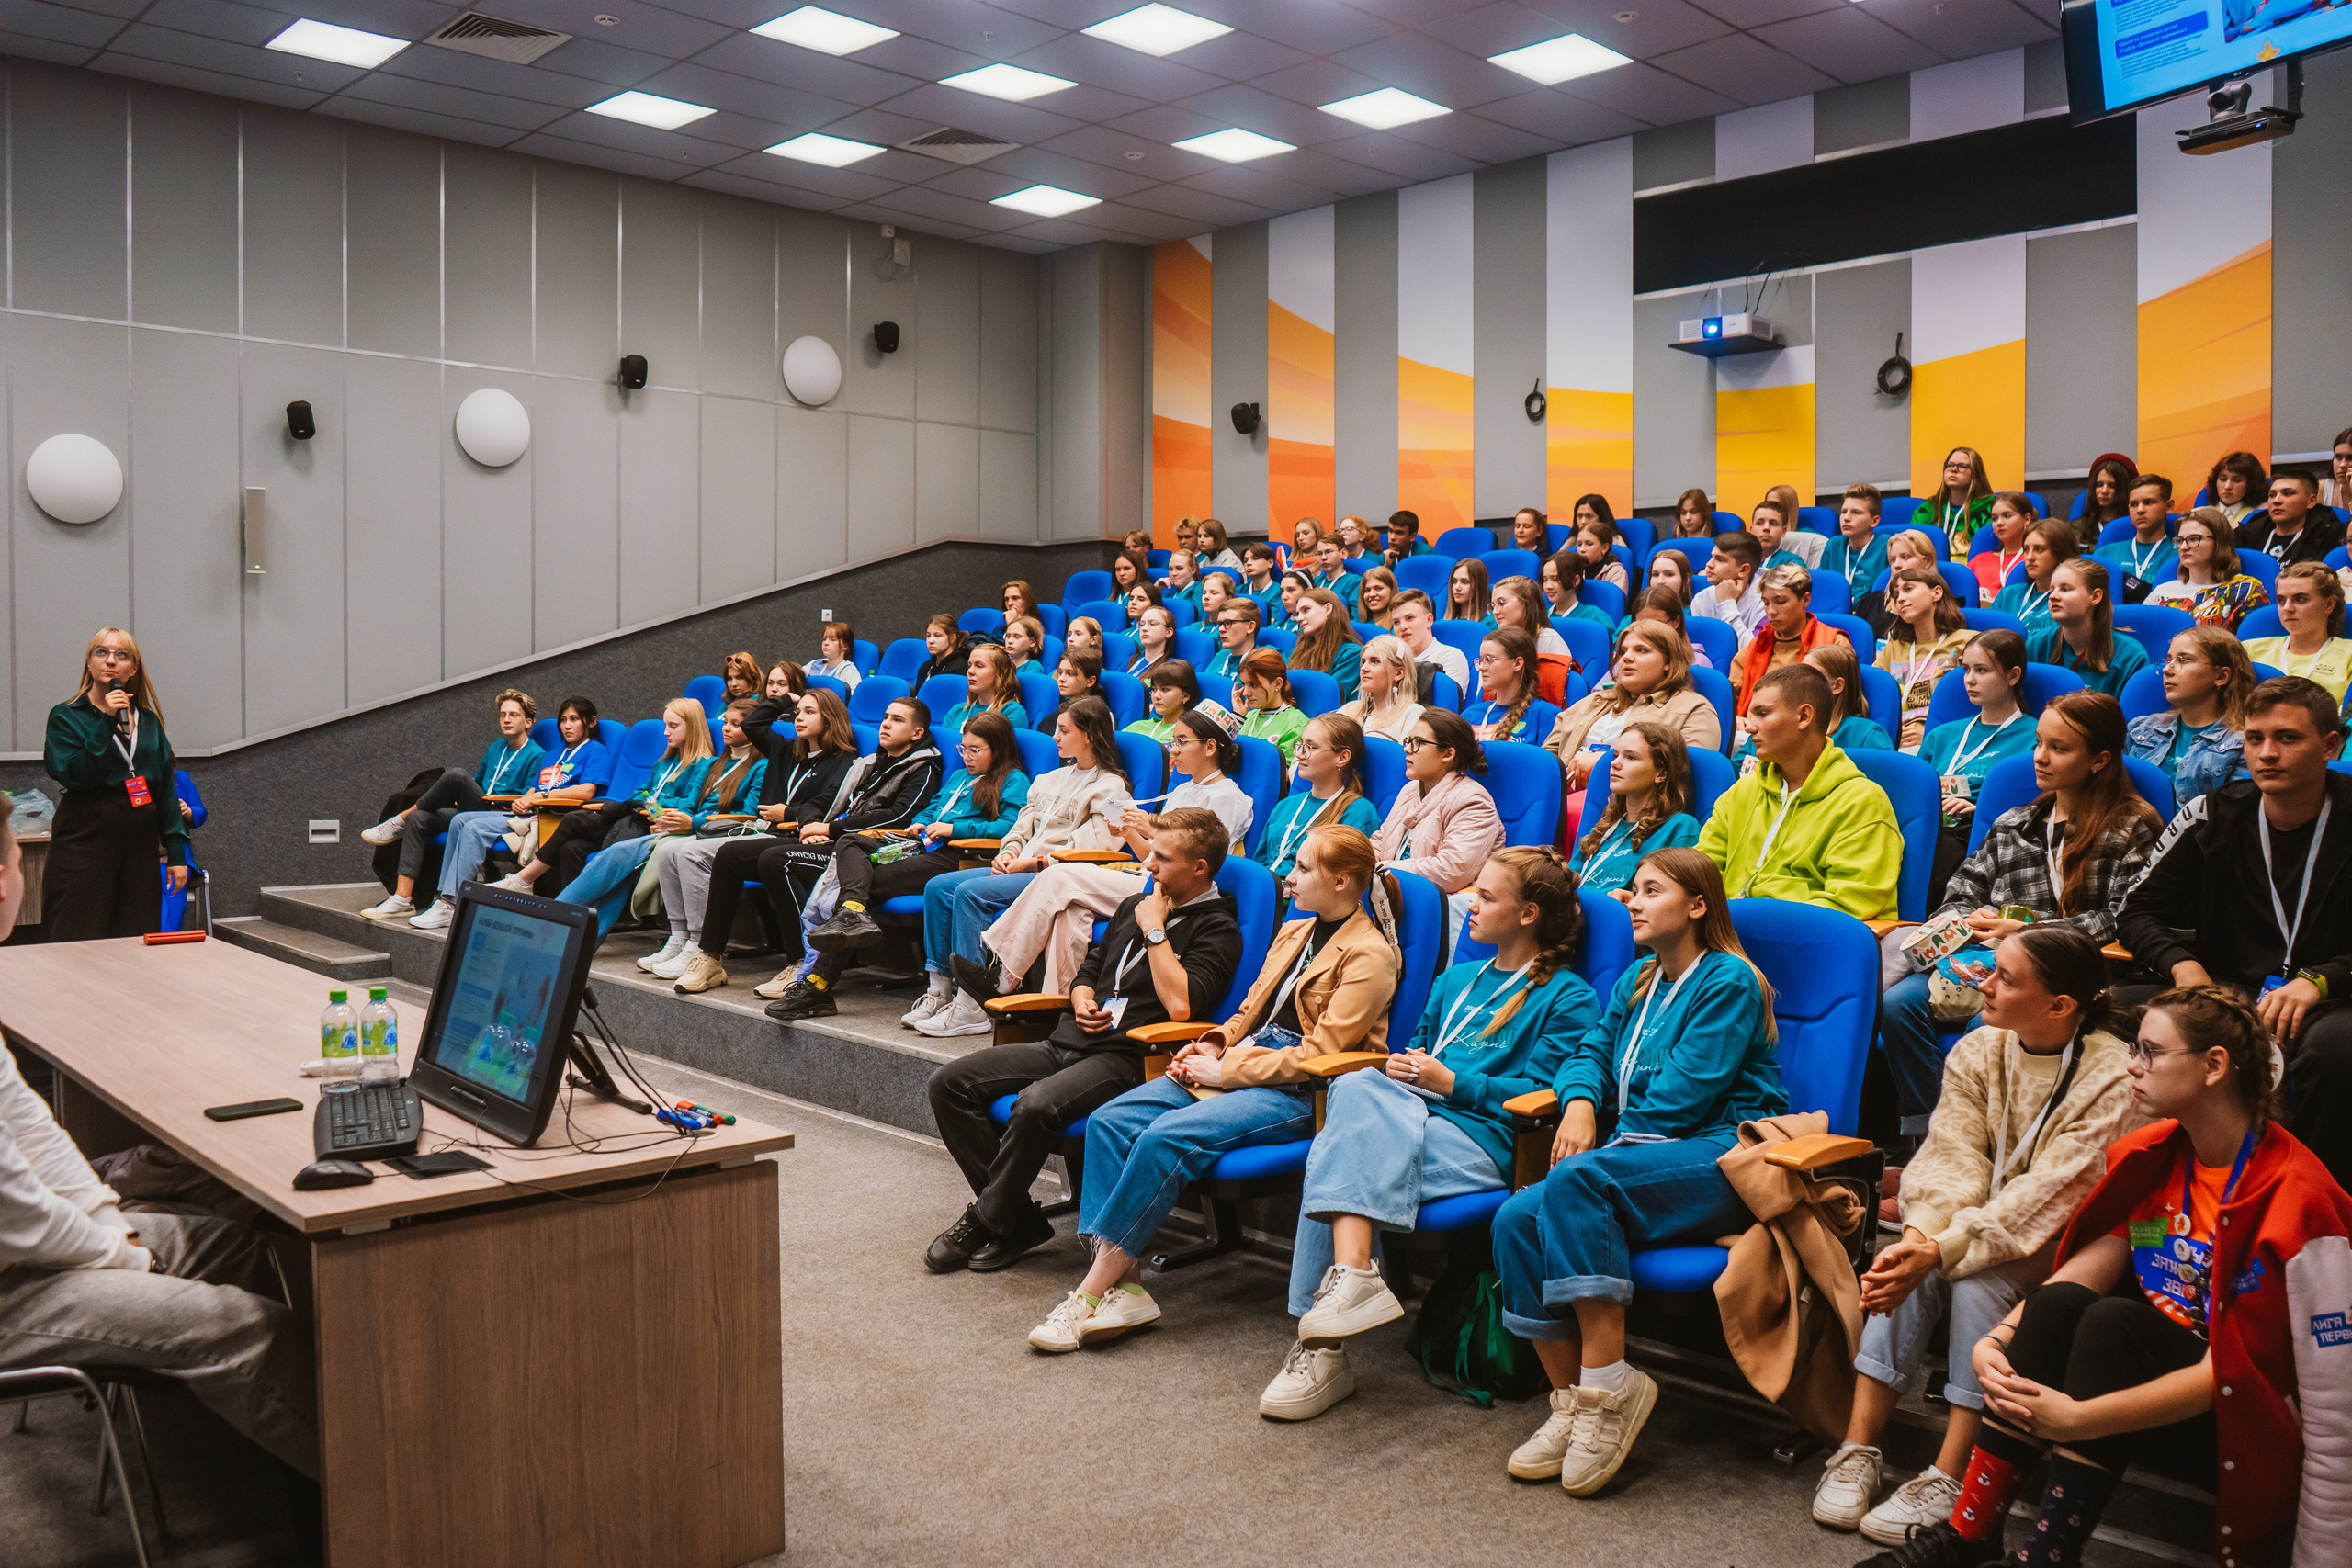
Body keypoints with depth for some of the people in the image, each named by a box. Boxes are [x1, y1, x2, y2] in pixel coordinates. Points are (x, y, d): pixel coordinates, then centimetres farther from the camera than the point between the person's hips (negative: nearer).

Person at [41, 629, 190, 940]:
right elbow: (74, 775, -12)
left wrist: (177, 853, 6)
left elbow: (167, 789, 12)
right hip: (85, 838, -3)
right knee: (80, 944, -5)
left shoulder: (149, 721, 13)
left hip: (141, 840, 4)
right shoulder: (66, 716, 3)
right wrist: (108, 723, -15)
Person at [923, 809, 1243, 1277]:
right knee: (949, 1083, -7)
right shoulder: (1134, 905, 20)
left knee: (1037, 1105, -36)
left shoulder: (1218, 931, -3)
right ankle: (1016, 1217, -6)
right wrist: (1082, 1001, 7)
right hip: (1068, 1043, 8)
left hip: (1126, 1057, -8)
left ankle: (984, 1221, -12)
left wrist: (1154, 930, -10)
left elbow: (1181, 1004, -20)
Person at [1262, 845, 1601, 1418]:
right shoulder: (1456, 980, 28)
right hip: (1416, 1114, 6)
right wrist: (1407, 1067, 8)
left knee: (1339, 1154, -27)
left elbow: (1543, 1094, -6)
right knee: (1356, 1087, -28)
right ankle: (1353, 1278, -37)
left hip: (1485, 1141, -6)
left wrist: (1450, 1081, -11)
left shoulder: (1568, 998, 4)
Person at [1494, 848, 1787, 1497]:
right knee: (1516, 1219, -19)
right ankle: (1572, 1403, -14)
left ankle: (1608, 1382, -28)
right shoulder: (1636, 983, 21)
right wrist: (1580, 1102, -4)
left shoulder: (1728, 982, -4)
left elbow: (1686, 1092, -12)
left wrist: (1609, 1140, -8)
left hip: (1723, 1157, -7)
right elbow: (1591, 1049, 18)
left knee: (1578, 1178, -34)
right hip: (1645, 1155, 7)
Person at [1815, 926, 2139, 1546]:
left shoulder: (2112, 1076, -18)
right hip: (1981, 1223, 4)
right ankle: (1859, 1448, -21)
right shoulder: (1976, 1052, 0)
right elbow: (1953, 1158, -10)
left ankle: (1947, 1478, -25)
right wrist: (1920, 1235, -30)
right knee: (1906, 1271, -25)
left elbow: (2048, 1196, -25)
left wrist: (1941, 1251, -33)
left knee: (1978, 1282, -31)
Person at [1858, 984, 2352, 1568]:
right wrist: (1995, 1340, -21)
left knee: (2113, 1320, -29)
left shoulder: (2294, 1196, -21)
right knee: (2059, 1303, -20)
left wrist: (2077, 1418, -32)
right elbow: (2087, 1267, -4)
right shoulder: (2151, 1157, 2)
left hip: (2250, 1429, -6)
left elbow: (2226, 1370, -24)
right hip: (2160, 1373, 6)